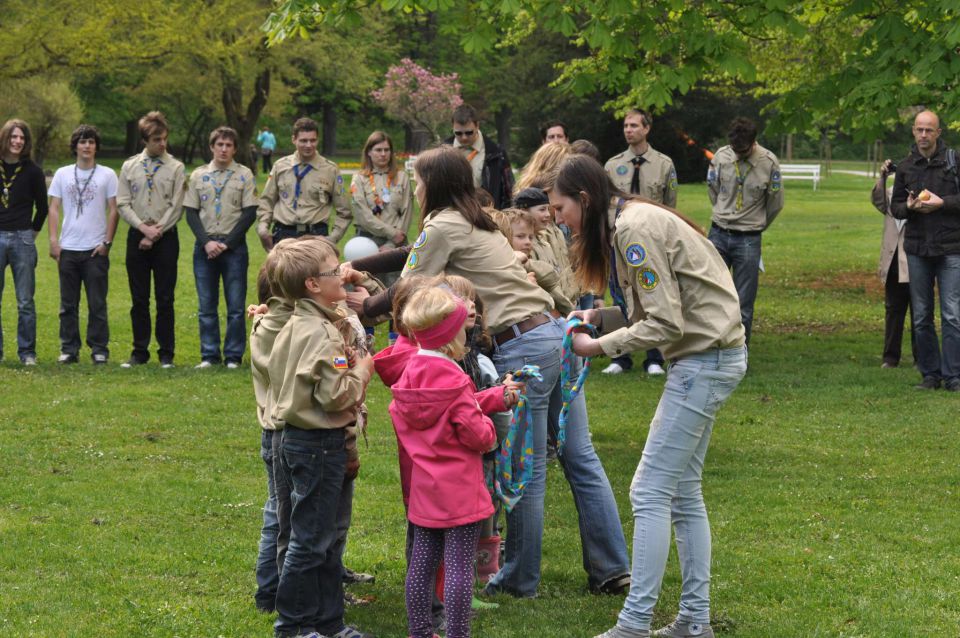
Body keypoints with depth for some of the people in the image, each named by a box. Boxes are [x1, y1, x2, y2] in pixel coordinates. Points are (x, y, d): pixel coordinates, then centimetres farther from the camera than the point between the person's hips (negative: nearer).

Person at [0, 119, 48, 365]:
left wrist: (33, 232, 8)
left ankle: (27, 352, 8)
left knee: (25, 302, 1)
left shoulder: (32, 171, 1)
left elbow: (42, 207, 10)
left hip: (22, 239, -1)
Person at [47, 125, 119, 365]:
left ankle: (99, 349, 5)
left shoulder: (107, 175, 3)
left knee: (97, 304, -1)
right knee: (68, 304, 5)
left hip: (95, 249, -2)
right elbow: (54, 209, 8)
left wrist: (107, 241, -6)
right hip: (67, 249, 2)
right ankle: (69, 349, 11)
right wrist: (53, 240, -1)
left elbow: (114, 210, 2)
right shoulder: (62, 174, 9)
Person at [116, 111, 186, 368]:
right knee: (139, 299, 5)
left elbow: (176, 206, -4)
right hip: (137, 237, 2)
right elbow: (123, 204, 3)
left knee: (165, 299, 0)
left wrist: (156, 232, -10)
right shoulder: (130, 166, 7)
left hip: (165, 238, -2)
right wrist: (144, 228, -9)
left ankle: (166, 353, 6)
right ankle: (140, 351, 12)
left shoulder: (176, 168, 1)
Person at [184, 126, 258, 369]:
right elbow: (191, 212, 6)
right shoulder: (198, 175, 9)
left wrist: (226, 243, -9)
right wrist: (207, 242, -8)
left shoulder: (245, 175, 3)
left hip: (234, 246, -2)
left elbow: (250, 212, -2)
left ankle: (233, 356, 4)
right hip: (205, 246, 2)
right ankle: (209, 355, 10)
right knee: (206, 305, 4)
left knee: (236, 305, -2)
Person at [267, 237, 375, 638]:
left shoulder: (295, 327, 9)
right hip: (320, 445, -10)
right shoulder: (322, 335, -21)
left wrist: (348, 364, 12)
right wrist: (362, 369, -9)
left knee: (326, 537, 16)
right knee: (311, 539, 0)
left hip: (297, 438, 10)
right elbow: (337, 396, -24)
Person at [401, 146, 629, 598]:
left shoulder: (442, 227, -5)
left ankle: (520, 579, 14)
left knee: (526, 471, 2)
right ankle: (611, 569, 15)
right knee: (581, 459, 11)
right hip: (555, 331, 9)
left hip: (523, 346, -9)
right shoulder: (476, 223, 22)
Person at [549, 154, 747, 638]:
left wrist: (600, 346, -12)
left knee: (650, 493, -8)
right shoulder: (631, 224, 12)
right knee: (682, 491, 12)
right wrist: (596, 317, 1)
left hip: (706, 360, -10)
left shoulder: (637, 229, -18)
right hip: (705, 357, 10)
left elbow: (665, 324, -19)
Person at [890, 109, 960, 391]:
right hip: (917, 249, 4)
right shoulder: (905, 166, 9)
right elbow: (894, 206, 15)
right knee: (921, 317, 7)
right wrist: (909, 207, -6)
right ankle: (930, 374, 15)